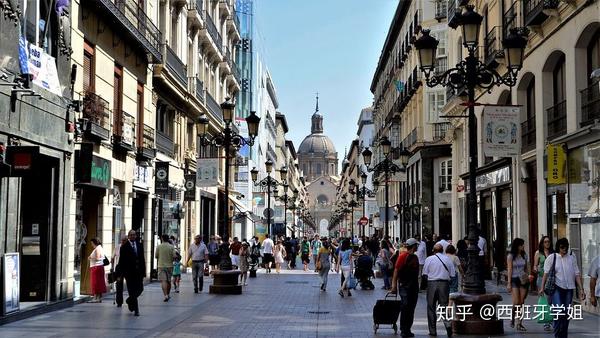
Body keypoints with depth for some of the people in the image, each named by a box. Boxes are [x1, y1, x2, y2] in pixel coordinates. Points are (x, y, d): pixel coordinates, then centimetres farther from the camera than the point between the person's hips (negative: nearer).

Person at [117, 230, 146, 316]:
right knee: (132, 290, -2)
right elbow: (121, 261, -4)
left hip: (138, 271, 4)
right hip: (129, 272, -4)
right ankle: (136, 310, 5)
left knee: (140, 289, 3)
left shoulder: (140, 245, 10)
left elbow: (142, 259, 10)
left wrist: (143, 271, 5)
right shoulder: (124, 247, -2)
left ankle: (130, 300, 32)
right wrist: (122, 273, -9)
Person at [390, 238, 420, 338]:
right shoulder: (403, 256, -11)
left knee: (411, 308, 9)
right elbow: (396, 270, -14)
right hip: (404, 285, -8)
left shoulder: (415, 257, 14)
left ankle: (408, 330, 17)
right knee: (405, 307, -7)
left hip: (414, 285, 8)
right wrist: (394, 285, -18)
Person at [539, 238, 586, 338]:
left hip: (569, 289, 3)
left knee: (566, 314, 6)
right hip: (556, 288, -3)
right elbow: (546, 273, -3)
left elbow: (577, 274, 7)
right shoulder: (552, 257, 0)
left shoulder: (572, 258, 8)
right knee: (558, 311, -15)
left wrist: (581, 289, 3)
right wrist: (542, 287, -9)